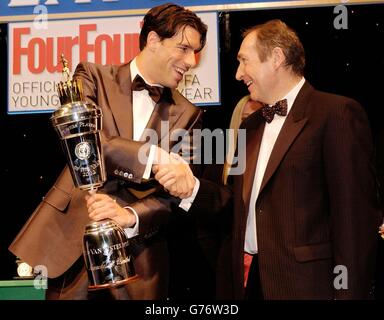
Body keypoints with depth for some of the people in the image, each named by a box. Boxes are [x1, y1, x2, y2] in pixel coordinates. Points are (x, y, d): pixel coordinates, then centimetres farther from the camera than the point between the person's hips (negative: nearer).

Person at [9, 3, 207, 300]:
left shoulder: (187, 114, 6)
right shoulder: (95, 78, 0)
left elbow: (174, 195, 2)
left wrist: (130, 216, -18)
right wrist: (158, 157, -28)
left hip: (139, 255, 2)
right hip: (72, 241, -2)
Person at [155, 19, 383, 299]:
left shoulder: (337, 113, -9)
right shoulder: (251, 125, 16)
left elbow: (357, 213, -14)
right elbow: (243, 202, 13)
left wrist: (348, 291, -17)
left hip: (302, 283, -7)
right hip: (248, 278, 7)